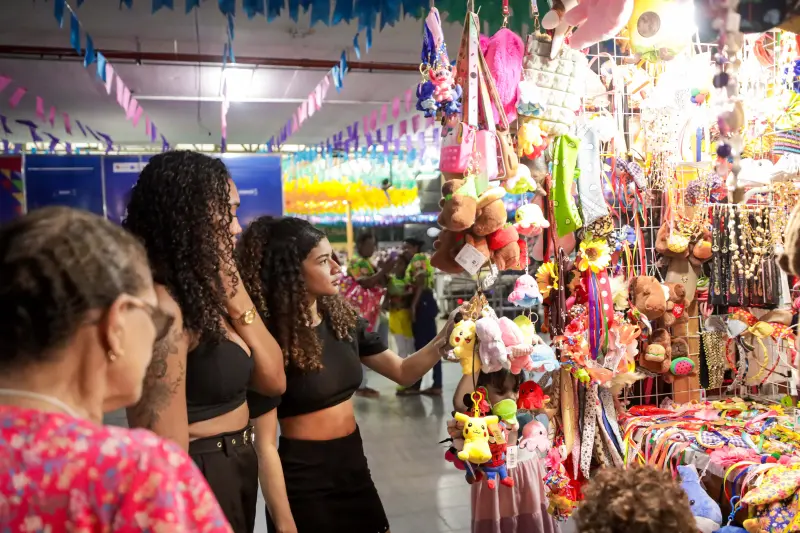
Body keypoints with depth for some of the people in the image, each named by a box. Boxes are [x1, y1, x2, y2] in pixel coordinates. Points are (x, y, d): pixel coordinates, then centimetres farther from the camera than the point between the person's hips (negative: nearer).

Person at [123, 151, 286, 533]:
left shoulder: (205, 293, 3)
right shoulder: (165, 306, -24)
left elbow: (273, 380, 2)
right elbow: (165, 448, -25)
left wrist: (233, 289, -5)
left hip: (234, 469, 9)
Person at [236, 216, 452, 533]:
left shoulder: (342, 320, 1)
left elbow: (403, 372, 5)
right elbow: (265, 445, -17)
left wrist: (444, 339, -12)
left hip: (354, 467, 6)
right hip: (304, 481, -6)